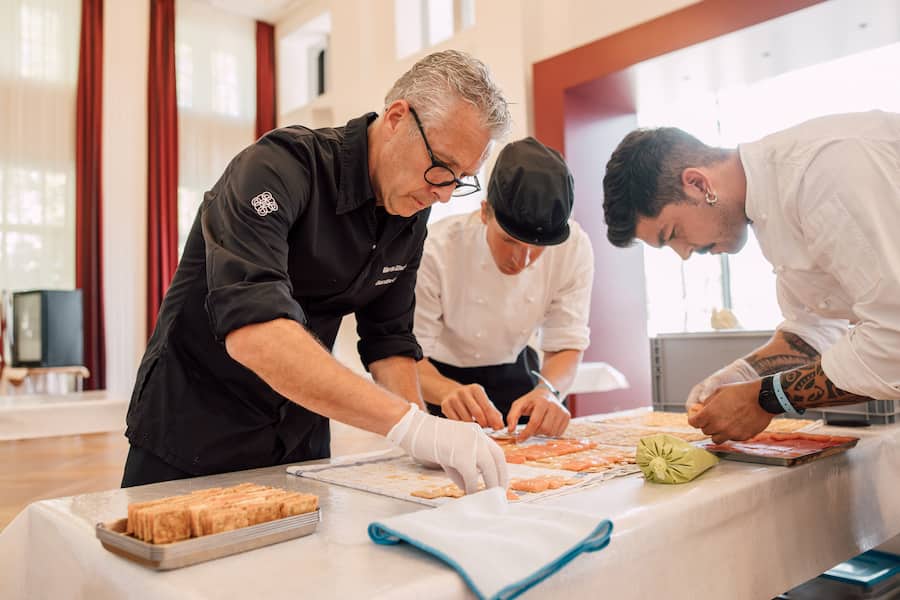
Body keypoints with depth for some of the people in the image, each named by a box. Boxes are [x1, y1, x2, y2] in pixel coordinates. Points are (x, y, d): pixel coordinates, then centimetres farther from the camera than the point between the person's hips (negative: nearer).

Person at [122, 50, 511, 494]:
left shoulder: (411, 215, -3)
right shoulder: (281, 167, -25)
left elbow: (389, 339, 1)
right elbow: (252, 332, -39)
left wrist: (429, 437, -15)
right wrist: (408, 423, -43)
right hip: (194, 437, -5)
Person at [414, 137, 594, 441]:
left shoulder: (574, 248, -18)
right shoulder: (435, 252, -28)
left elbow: (567, 344, -12)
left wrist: (548, 390, -34)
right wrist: (450, 392, -44)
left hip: (513, 374, 3)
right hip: (443, 376, -3)